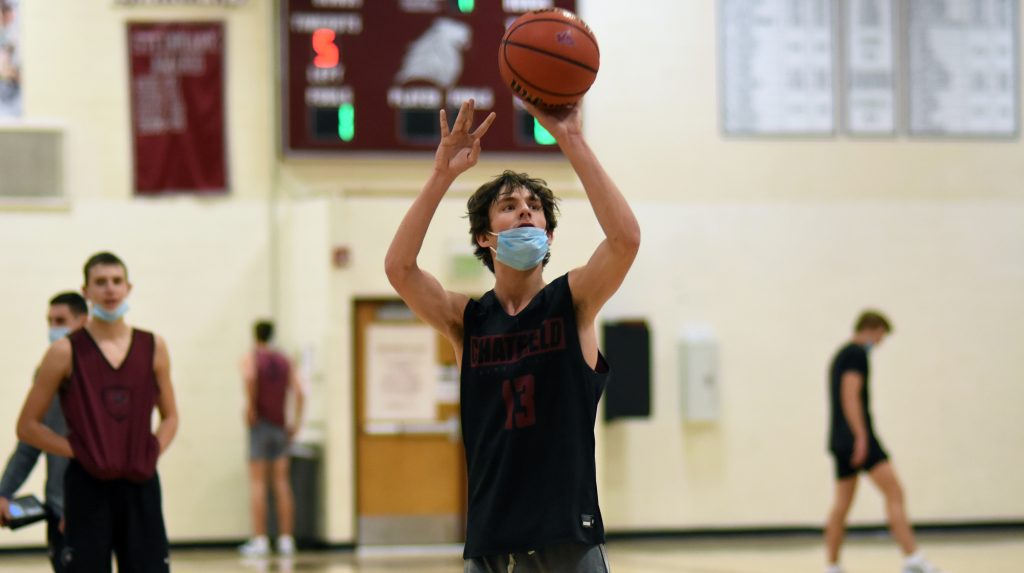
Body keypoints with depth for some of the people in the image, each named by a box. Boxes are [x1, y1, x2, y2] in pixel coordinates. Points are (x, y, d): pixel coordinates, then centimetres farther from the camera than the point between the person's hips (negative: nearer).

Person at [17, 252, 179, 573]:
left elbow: (170, 417, 17)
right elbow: (27, 425, 0)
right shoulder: (66, 352, -2)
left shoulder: (153, 347, 7)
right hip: (87, 486, -3)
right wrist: (77, 451, -10)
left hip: (140, 485, 3)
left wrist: (154, 452, -1)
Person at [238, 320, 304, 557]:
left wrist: (250, 406, -17)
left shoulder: (250, 358, -2)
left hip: (260, 424, -4)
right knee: (282, 482, 7)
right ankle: (286, 540, 5)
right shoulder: (284, 361, 12)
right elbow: (298, 391, 1)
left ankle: (259, 540, -10)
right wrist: (296, 422, 3)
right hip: (281, 426, 4)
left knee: (257, 482, -4)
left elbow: (250, 377, -25)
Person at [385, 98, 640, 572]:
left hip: (568, 533, -2)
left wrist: (571, 141, -21)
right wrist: (442, 174, -18)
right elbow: (399, 267, -11)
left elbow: (625, 239, -17)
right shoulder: (465, 319, 6)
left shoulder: (573, 301, 1)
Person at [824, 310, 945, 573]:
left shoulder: (840, 355, 23)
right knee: (894, 492, -16)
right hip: (858, 436, -10)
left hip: (841, 441, 10)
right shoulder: (857, 354, -7)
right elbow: (851, 396, -17)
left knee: (842, 504, 11)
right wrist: (861, 437, -21)